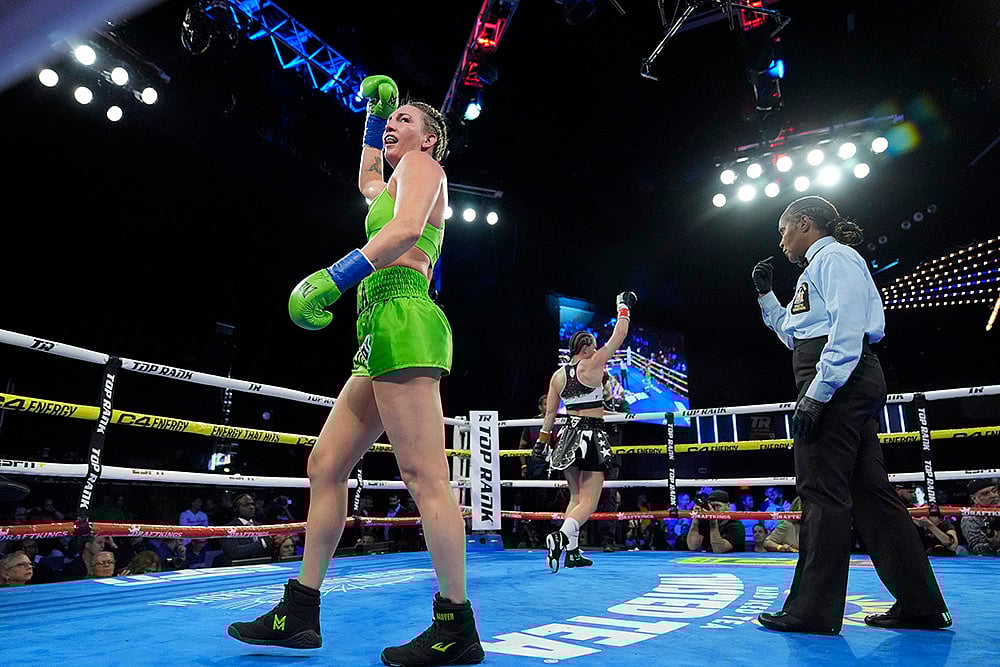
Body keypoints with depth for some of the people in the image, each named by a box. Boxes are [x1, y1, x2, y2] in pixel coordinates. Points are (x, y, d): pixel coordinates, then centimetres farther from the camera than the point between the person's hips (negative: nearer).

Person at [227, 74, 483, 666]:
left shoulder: (422, 163, 7)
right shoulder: (394, 184, 32)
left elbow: (406, 228, -13)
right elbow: (368, 181, 55)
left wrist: (338, 275, -18)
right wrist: (374, 112, 52)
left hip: (400, 317, -10)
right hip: (386, 335, 10)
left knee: (424, 475, -14)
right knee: (326, 465, 7)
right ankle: (301, 612, 13)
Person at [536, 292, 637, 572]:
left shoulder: (558, 375, 7)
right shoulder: (591, 365, -8)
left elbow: (549, 413, 11)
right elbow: (619, 336, -2)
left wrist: (542, 440, 19)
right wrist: (624, 308, 11)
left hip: (568, 436, 7)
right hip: (591, 437, -6)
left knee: (576, 497, 18)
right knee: (589, 502, -6)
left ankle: (572, 552, 18)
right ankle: (561, 536, -29)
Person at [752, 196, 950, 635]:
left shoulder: (835, 257, -3)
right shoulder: (817, 268, 26)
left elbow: (847, 328, -17)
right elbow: (796, 336, 33)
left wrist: (816, 391, -23)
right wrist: (766, 295, 27)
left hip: (838, 383, -10)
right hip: (848, 388, 10)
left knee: (822, 490, -10)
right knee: (869, 491, 8)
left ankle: (814, 610, -5)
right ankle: (920, 604, 14)